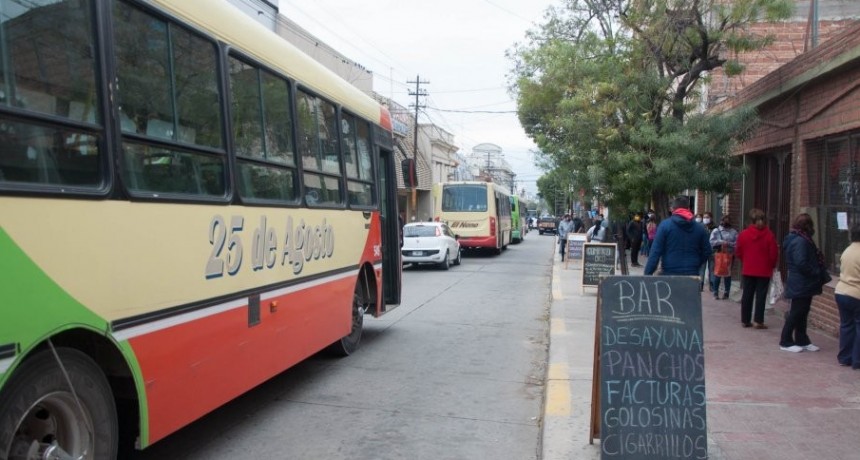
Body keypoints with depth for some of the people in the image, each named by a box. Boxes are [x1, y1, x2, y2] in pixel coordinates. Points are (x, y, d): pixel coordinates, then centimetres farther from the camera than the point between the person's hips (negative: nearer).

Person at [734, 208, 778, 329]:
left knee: (747, 295, 9)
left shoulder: (743, 234, -5)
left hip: (748, 270, 2)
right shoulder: (769, 235, -9)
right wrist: (772, 265, 10)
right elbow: (774, 254, -8)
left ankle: (745, 320, 14)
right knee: (761, 295, 2)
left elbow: (738, 252, 0)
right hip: (764, 271, -2)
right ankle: (758, 321, 1)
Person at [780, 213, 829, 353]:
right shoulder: (800, 242, -20)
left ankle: (802, 341, 25)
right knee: (796, 313, -2)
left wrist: (819, 274, 10)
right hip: (801, 285, -10)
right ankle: (785, 342, 6)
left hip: (803, 284, 10)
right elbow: (801, 263, -27)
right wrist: (817, 273, -15)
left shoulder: (800, 239, 13)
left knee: (802, 312, 16)